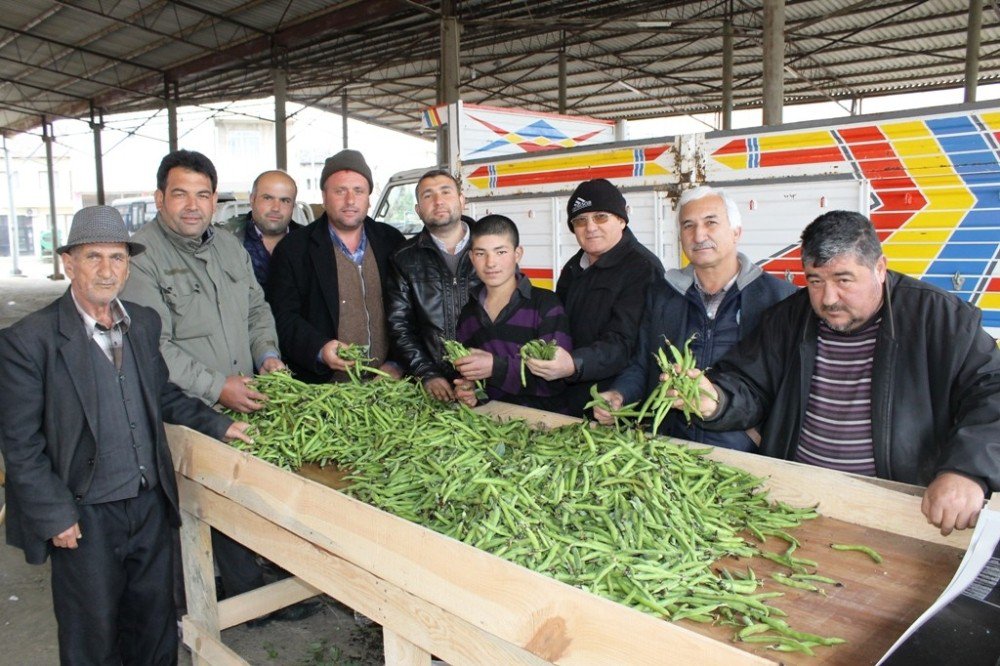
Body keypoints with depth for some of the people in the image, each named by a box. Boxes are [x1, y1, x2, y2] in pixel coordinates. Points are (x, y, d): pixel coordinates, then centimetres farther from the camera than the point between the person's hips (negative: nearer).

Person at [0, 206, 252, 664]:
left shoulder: (145, 323, 2)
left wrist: (216, 425, 7)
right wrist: (55, 518, -12)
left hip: (151, 505, 5)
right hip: (85, 518, -4)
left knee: (155, 627, 20)